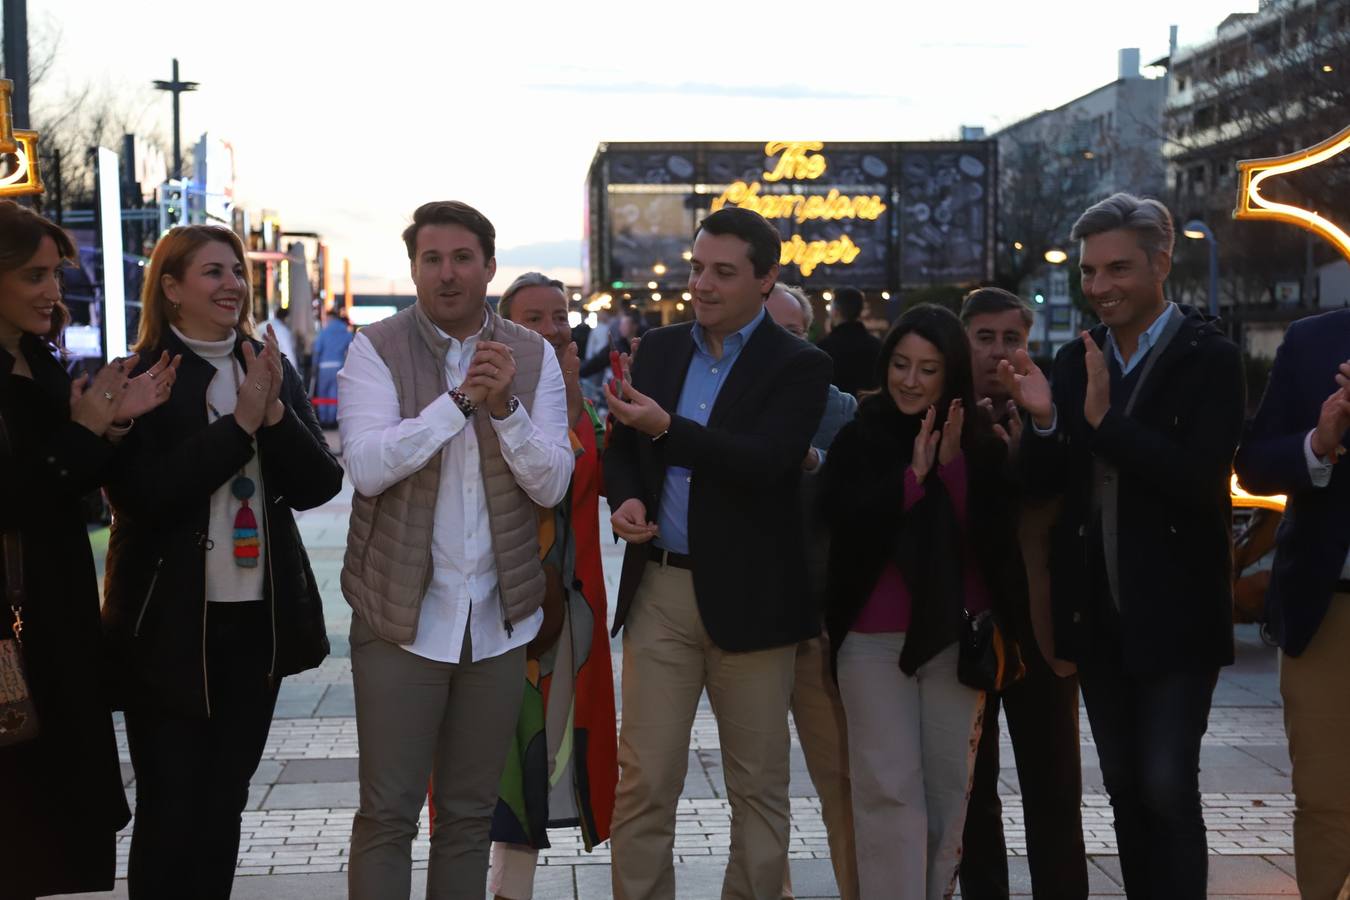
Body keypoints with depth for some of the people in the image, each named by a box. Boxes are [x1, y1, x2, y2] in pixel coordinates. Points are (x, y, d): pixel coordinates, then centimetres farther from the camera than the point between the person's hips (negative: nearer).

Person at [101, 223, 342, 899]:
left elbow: (319, 485, 0)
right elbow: (141, 495, -19)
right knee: (171, 809, 2)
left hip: (259, 618, 5)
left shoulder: (273, 372, 7)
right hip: (171, 624, -4)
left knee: (224, 804, 13)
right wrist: (241, 422, -20)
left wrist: (275, 412, -16)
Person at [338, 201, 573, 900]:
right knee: (387, 814, 0)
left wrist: (506, 406, -19)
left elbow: (551, 485, -3)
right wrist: (460, 400, -23)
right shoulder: (375, 350, -4)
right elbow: (367, 466, -17)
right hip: (402, 617, -3)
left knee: (470, 813, 14)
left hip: (498, 619, 3)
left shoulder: (534, 357, 4)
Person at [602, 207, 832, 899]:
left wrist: (666, 428, -26)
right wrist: (625, 498, -4)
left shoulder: (797, 367, -4)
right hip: (660, 589, 3)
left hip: (748, 597, -3)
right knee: (643, 779, 3)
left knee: (759, 783, 8)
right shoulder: (659, 349, 11)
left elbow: (767, 462, -18)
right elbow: (621, 447, 17)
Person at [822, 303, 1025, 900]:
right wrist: (913, 475, -17)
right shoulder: (858, 440, -1)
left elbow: (993, 536, -6)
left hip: (955, 634, 2)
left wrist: (953, 465, -17)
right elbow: (843, 522, -11)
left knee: (949, 786, 9)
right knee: (889, 789, -5)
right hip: (875, 638, -2)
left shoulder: (982, 444, 1)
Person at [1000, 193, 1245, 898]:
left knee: (1167, 789, -6)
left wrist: (1106, 421, -24)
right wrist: (1043, 421, -15)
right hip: (1097, 614, 6)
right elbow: (1042, 484, 4)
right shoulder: (1076, 361, 7)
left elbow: (1199, 478, -20)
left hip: (1174, 614, -5)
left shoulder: (1208, 359, -9)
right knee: (1125, 792, 13)